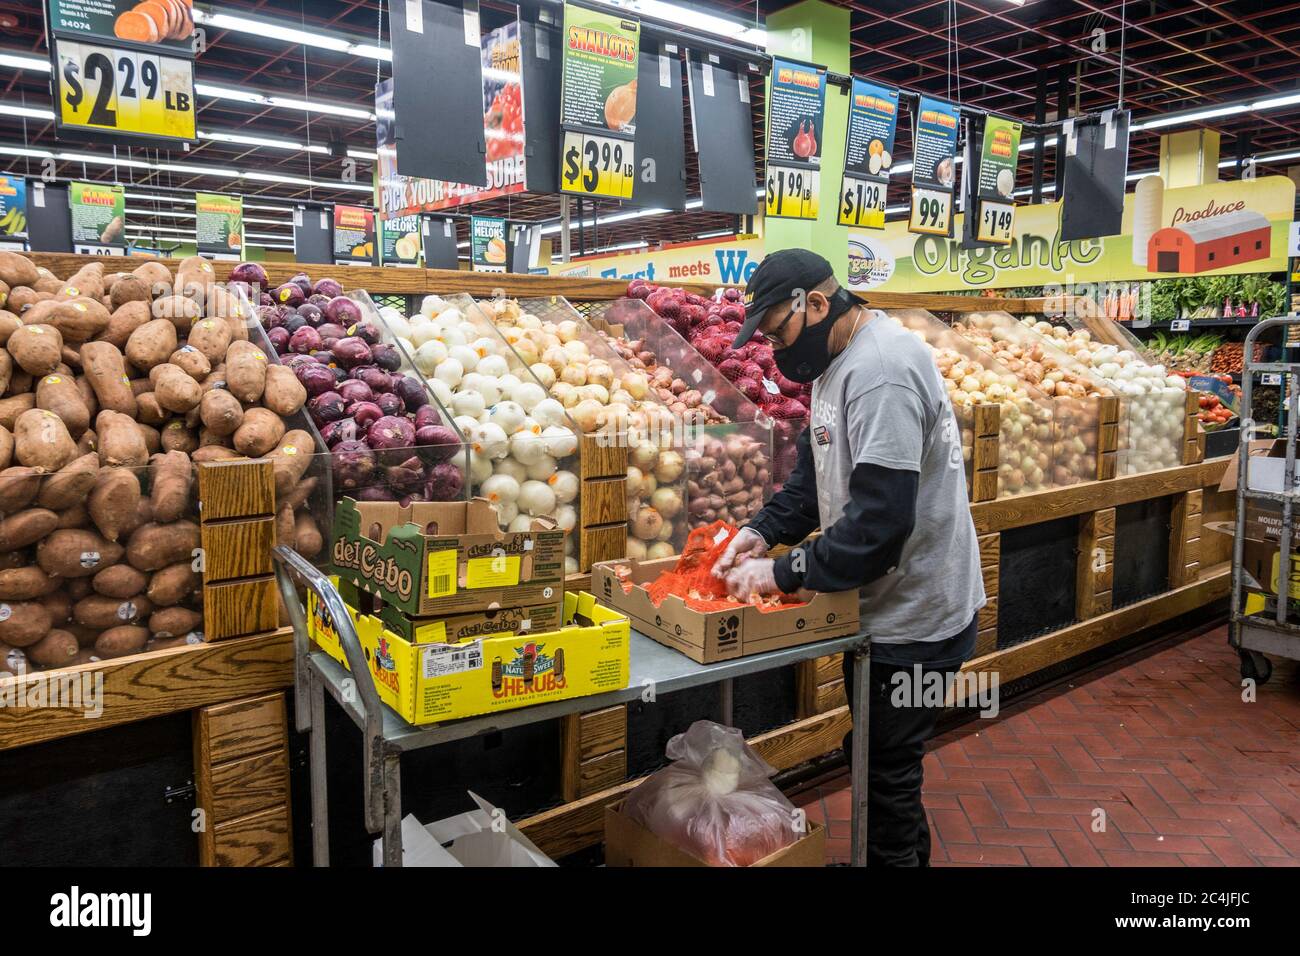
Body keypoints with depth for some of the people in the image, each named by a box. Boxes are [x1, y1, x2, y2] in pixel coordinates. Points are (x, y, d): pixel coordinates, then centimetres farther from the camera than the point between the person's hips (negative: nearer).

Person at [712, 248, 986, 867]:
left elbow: (881, 519, -30)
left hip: (914, 618, -10)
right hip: (881, 602, 10)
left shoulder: (880, 373, -26)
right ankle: (905, 852, 42)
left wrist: (783, 572, -23)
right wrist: (763, 531, -1)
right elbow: (816, 473, 14)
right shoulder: (838, 362, 7)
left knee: (886, 775, 4)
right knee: (872, 756, 23)